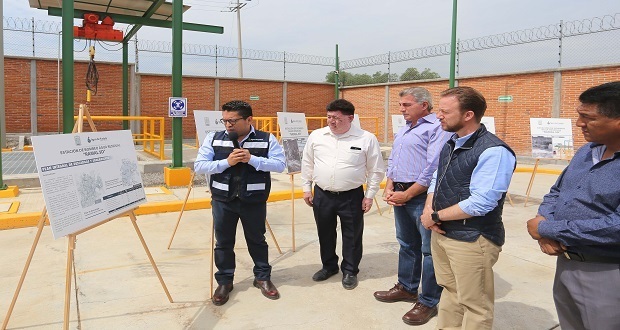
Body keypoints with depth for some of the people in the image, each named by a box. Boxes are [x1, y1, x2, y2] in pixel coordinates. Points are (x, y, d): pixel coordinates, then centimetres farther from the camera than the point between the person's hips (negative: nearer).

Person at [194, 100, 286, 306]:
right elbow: (199, 166, -5)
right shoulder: (213, 139, -1)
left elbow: (280, 165, -11)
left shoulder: (267, 139, -5)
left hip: (254, 201, -1)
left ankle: (263, 277, 31)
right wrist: (227, 162, -19)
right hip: (222, 200, 1)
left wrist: (252, 159, -23)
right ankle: (224, 281, 28)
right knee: (223, 243, 11)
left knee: (257, 240, 14)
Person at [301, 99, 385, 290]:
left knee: (352, 236, 10)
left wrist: (369, 195, -3)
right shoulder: (316, 136, 0)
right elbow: (307, 163, 10)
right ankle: (329, 266, 37)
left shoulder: (366, 139, -8)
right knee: (325, 234, 16)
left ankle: (350, 271, 29)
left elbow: (376, 170, -2)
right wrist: (307, 188, 9)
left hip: (352, 197, -3)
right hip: (322, 195, 3)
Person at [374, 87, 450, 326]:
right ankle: (407, 288, 35)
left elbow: (433, 169, -20)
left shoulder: (436, 128, -12)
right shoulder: (403, 131, 17)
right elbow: (392, 161, 20)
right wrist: (389, 188, 3)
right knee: (407, 244, 19)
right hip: (400, 194, 9)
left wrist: (406, 195, -15)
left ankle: (429, 302, 13)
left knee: (429, 250, 1)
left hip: (423, 196, -9)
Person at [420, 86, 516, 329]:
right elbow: (436, 180, 16)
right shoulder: (450, 144, 8)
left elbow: (479, 204, -26)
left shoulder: (494, 152, -21)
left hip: (472, 240, -8)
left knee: (474, 304, 8)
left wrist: (435, 216, -15)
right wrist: (429, 209, -4)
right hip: (441, 233, 8)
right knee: (449, 291, 23)